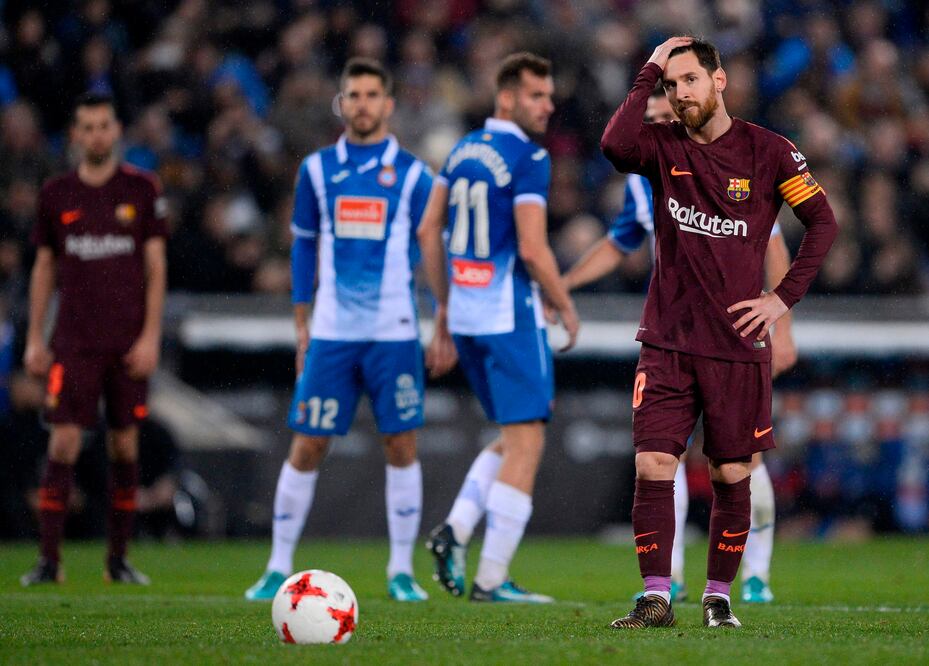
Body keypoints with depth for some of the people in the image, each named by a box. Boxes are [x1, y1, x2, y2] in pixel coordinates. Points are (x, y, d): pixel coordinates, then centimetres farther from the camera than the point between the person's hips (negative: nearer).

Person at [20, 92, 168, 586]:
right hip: (74, 339, 0)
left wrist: (150, 336, -5)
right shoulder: (56, 194, 6)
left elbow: (155, 267, 3)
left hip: (128, 342, 0)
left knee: (124, 444, 2)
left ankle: (118, 559, 11)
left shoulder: (142, 189, 3)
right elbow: (44, 268, 12)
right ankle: (49, 559, -7)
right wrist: (34, 338, 7)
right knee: (64, 443, -9)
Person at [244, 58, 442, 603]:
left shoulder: (411, 174, 3)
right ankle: (279, 568, 8)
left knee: (402, 446, 0)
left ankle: (402, 571, 9)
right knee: (307, 446, -1)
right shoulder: (318, 169, 7)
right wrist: (301, 326, 12)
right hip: (331, 333, 1)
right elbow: (304, 246, 15)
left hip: (394, 333, -1)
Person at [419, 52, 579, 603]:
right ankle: (492, 578, -6)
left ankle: (457, 528, 1)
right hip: (510, 317, -8)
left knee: (516, 437, 19)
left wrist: (445, 306, 21)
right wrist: (567, 309, -4)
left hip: (466, 313, 8)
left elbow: (428, 232, 14)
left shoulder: (463, 150, 12)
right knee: (525, 444, -3)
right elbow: (532, 249, -19)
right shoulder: (528, 158, -13)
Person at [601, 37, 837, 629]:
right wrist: (650, 72, -12)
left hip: (738, 343, -1)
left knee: (732, 476, 4)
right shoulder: (663, 146, 4)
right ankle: (656, 598, -6)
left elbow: (823, 222, 4)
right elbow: (616, 145, -18)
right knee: (653, 466, -9)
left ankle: (719, 597, 16)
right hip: (667, 340, 1)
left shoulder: (767, 151, 1)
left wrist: (784, 298, -3)